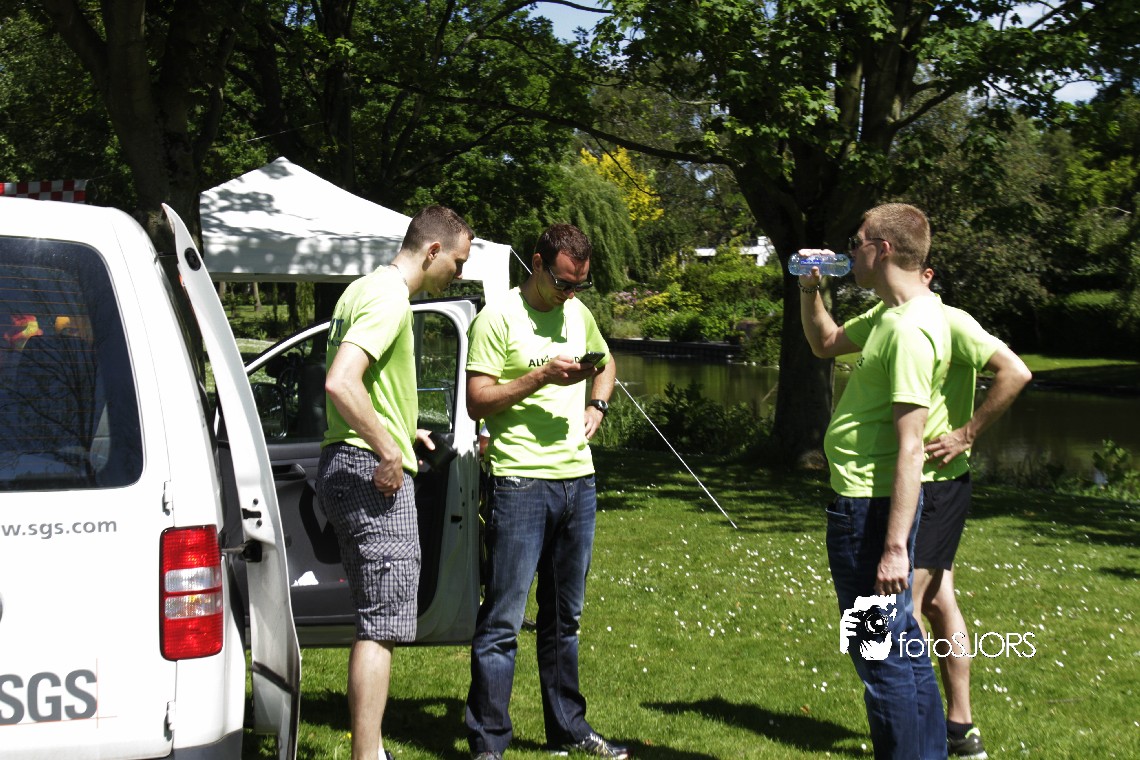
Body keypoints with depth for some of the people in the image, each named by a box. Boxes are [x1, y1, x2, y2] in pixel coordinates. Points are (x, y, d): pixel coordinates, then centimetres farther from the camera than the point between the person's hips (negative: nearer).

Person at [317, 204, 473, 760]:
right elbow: (340, 384, -29)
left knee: (375, 619, 17)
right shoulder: (390, 299, -15)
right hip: (371, 471, -11)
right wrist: (389, 451, -22)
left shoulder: (364, 289, 17)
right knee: (382, 624, -7)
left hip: (344, 468, 11)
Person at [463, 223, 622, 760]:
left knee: (564, 616, 15)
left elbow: (605, 362, 31)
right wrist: (541, 377, -18)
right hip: (521, 481, -6)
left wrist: (597, 404, 12)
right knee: (503, 617, -5)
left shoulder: (578, 313, 13)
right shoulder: (498, 319, -6)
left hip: (578, 480, 7)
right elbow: (477, 401, -10)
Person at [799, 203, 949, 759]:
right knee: (903, 650, 17)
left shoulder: (911, 328, -20)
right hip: (866, 500, 11)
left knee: (881, 654, -4)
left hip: (871, 509, -11)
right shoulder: (894, 316, 12)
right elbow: (825, 344, 30)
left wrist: (895, 546, -26)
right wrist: (809, 290, 14)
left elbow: (910, 448, -24)